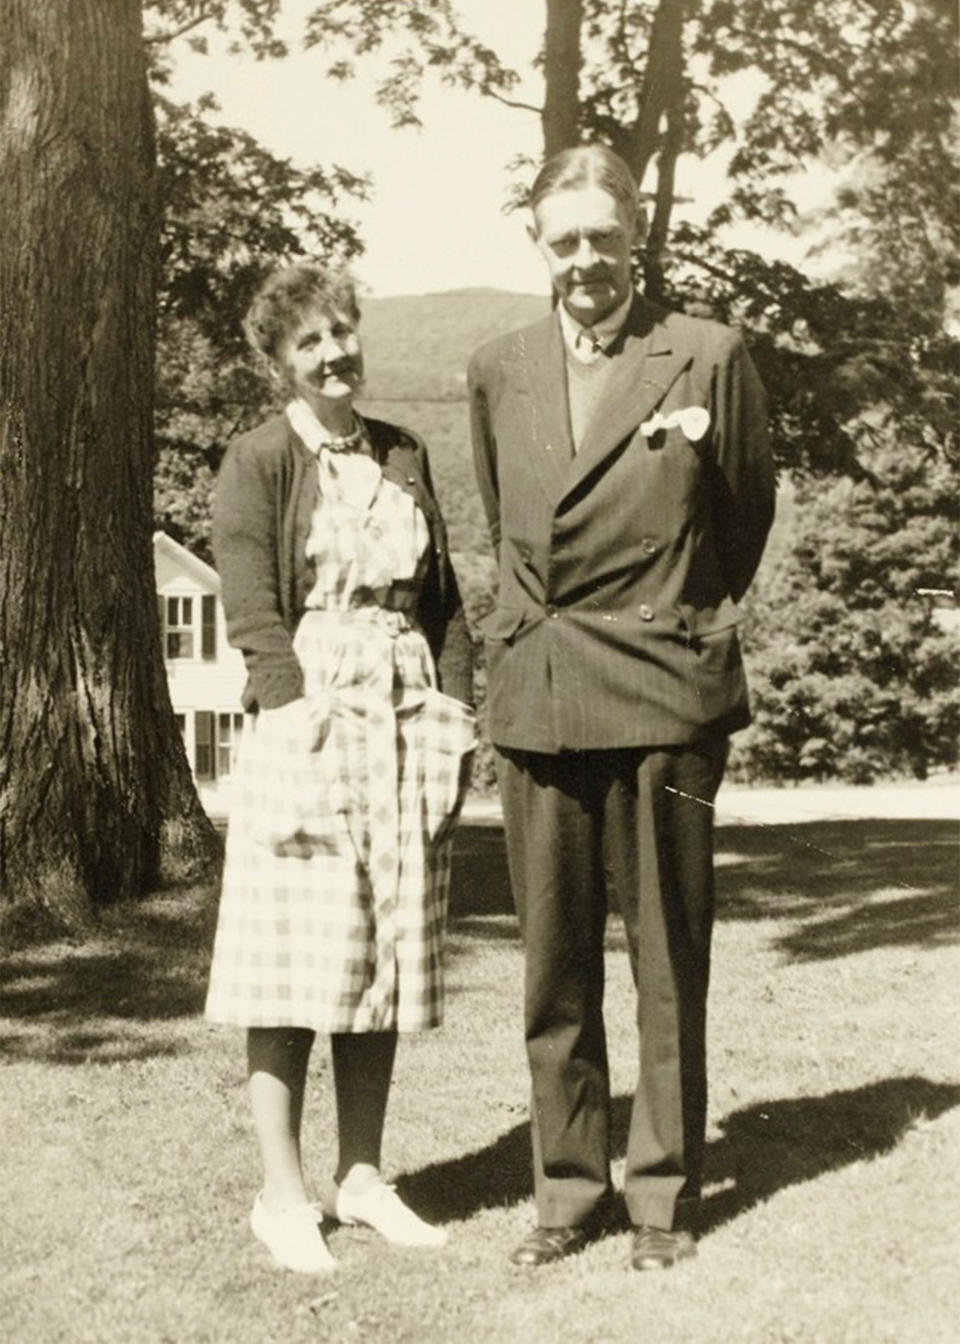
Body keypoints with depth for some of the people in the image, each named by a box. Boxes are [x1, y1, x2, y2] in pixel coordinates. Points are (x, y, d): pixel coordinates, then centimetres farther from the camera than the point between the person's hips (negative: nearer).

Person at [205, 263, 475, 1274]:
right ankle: (283, 1196, 6)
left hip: (408, 736, 5)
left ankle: (361, 1176, 18)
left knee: (388, 958, 8)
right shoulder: (257, 463, -1)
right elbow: (254, 618, -9)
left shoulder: (405, 457, 14)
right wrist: (310, 733, -17)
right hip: (307, 728, -5)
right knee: (297, 965, -2)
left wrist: (453, 720, 4)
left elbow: (445, 600, 14)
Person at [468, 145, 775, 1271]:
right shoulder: (497, 373, 11)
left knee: (668, 957, 3)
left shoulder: (708, 357, 1)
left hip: (662, 691, -3)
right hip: (534, 697, 3)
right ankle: (567, 1187, 20)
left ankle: (664, 1191, 16)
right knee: (553, 961, 8)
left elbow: (749, 513, 12)